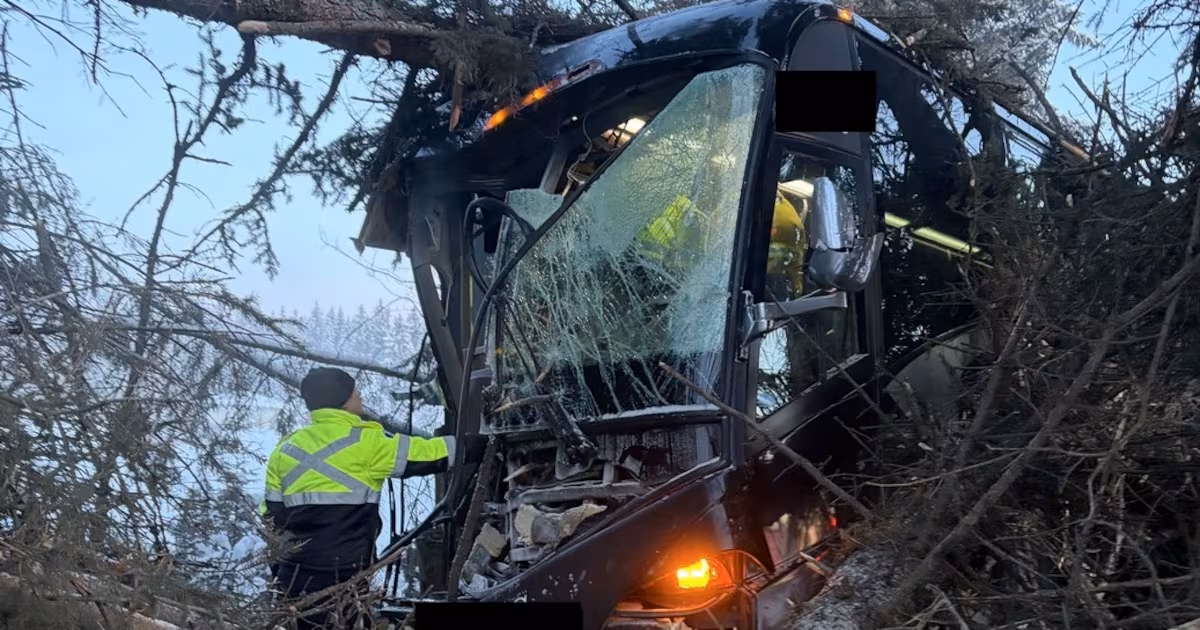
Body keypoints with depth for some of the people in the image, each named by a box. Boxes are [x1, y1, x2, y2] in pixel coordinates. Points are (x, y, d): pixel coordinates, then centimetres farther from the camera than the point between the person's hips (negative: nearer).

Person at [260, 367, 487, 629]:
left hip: (296, 574, 6)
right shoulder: (365, 443, -9)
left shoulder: (286, 449, 9)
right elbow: (430, 455, -6)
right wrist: (487, 444, 5)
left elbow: (273, 515, 12)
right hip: (342, 575, -6)